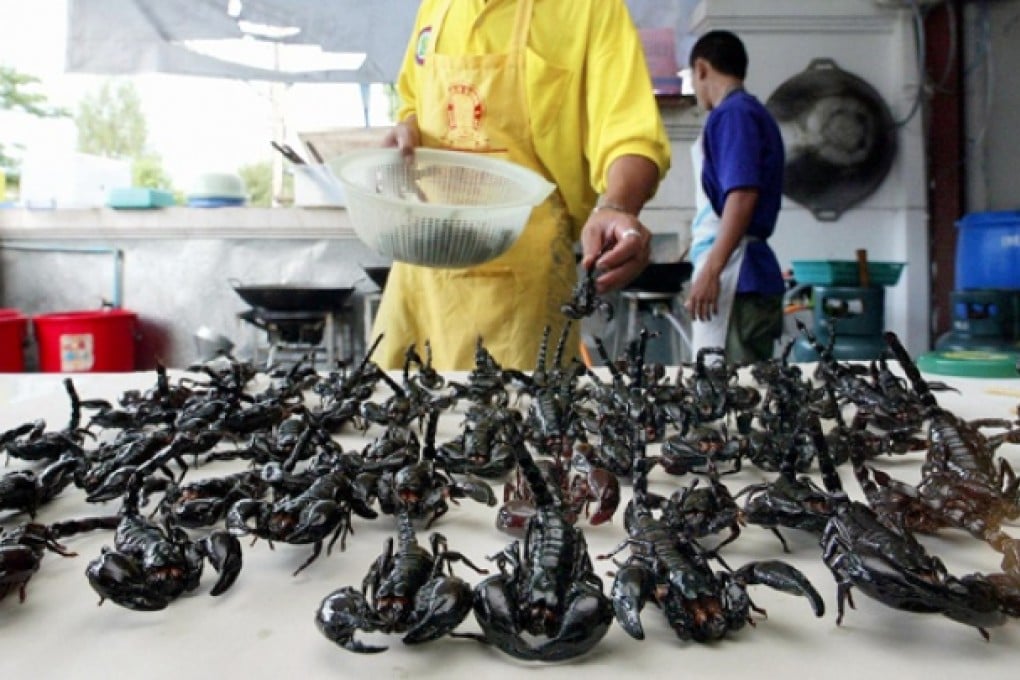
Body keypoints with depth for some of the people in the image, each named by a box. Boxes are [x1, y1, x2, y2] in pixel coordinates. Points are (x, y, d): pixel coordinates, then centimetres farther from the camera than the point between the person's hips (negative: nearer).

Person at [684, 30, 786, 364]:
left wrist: (710, 270, -23)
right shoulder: (755, 112, 21)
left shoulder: (732, 113, -7)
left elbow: (743, 194, -19)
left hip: (735, 277, -10)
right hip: (749, 276, 10)